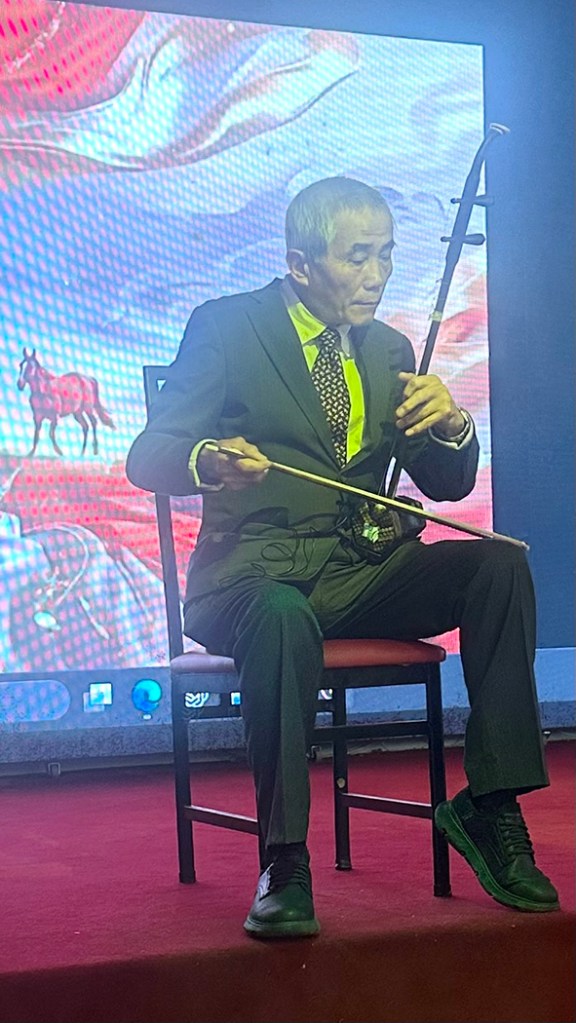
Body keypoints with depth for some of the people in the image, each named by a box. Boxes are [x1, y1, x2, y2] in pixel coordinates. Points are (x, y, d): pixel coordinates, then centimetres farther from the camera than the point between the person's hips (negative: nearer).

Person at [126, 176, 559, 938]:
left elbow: (448, 486, 14)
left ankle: (491, 804, -14)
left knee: (501, 564, -20)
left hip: (364, 572, 5)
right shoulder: (226, 327, -1)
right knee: (282, 617, -39)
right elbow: (148, 458, -9)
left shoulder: (389, 350, 14)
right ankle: (284, 864, -26)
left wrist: (450, 424, -10)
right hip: (259, 573, -4)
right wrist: (208, 463, -33)